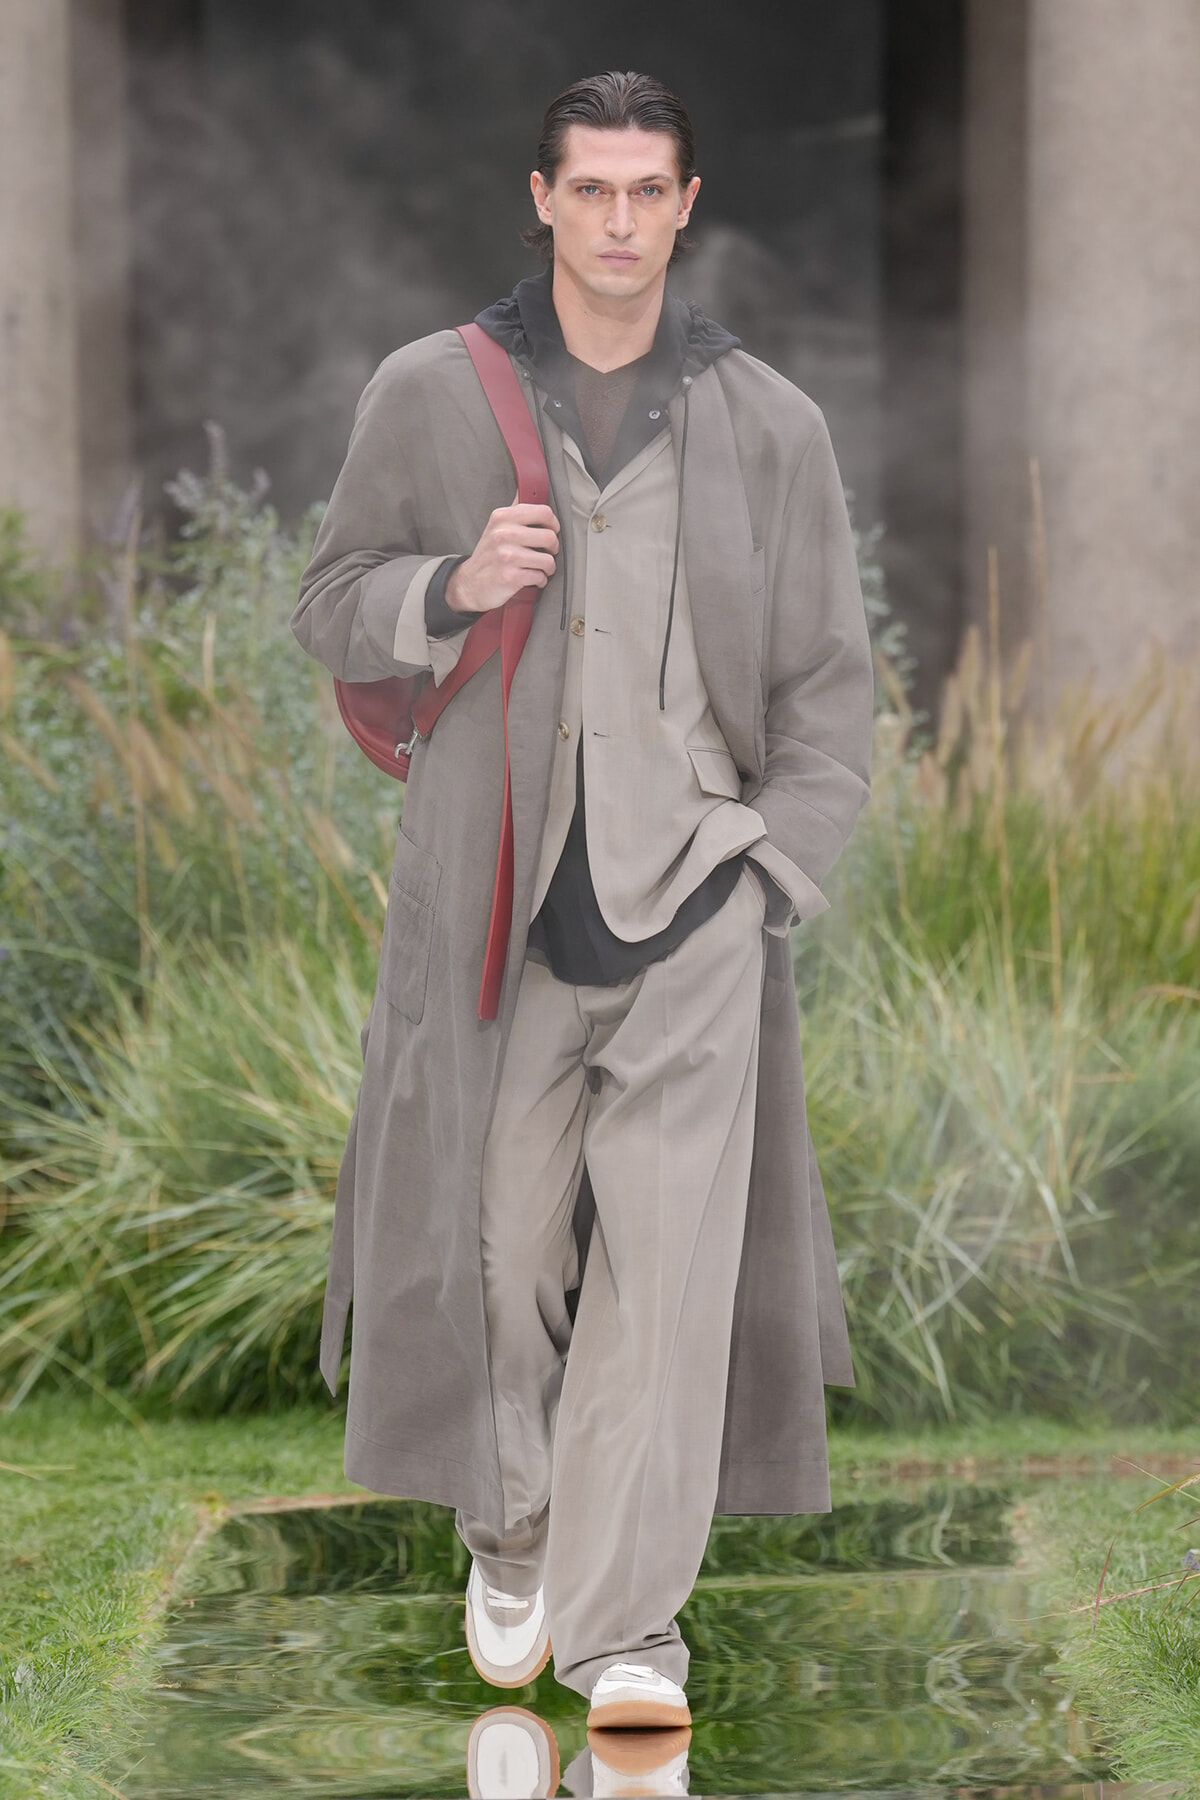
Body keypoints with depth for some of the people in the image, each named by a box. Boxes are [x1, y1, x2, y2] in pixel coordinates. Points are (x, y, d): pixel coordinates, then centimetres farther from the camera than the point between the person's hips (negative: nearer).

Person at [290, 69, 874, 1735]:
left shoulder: (768, 424, 5)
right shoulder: (432, 394, 4)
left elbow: (826, 679, 9)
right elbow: (333, 611, 9)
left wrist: (769, 879, 0)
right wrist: (453, 588, -12)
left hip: (691, 890, 0)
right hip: (497, 892, 0)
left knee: (671, 1255, -7)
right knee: (503, 1238, 6)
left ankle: (629, 1625, -3)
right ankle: (513, 1542, 31)